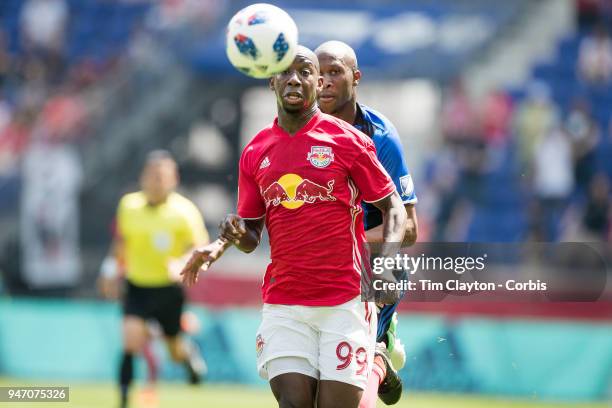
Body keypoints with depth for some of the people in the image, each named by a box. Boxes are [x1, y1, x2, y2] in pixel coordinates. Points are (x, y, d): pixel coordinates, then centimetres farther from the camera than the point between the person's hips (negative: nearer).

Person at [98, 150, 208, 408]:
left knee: (175, 351, 12)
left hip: (168, 289, -1)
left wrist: (183, 265, -30)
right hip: (136, 287, 1)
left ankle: (189, 353, 50)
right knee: (131, 340, -20)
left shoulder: (184, 211, -14)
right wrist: (113, 266, 11)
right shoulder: (128, 205, -3)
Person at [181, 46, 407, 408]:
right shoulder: (255, 153, 9)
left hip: (345, 300, -3)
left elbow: (393, 206, 3)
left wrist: (387, 261, -14)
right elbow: (251, 237, 16)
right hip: (284, 303, 3)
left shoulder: (347, 140, -1)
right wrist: (226, 242, -7)